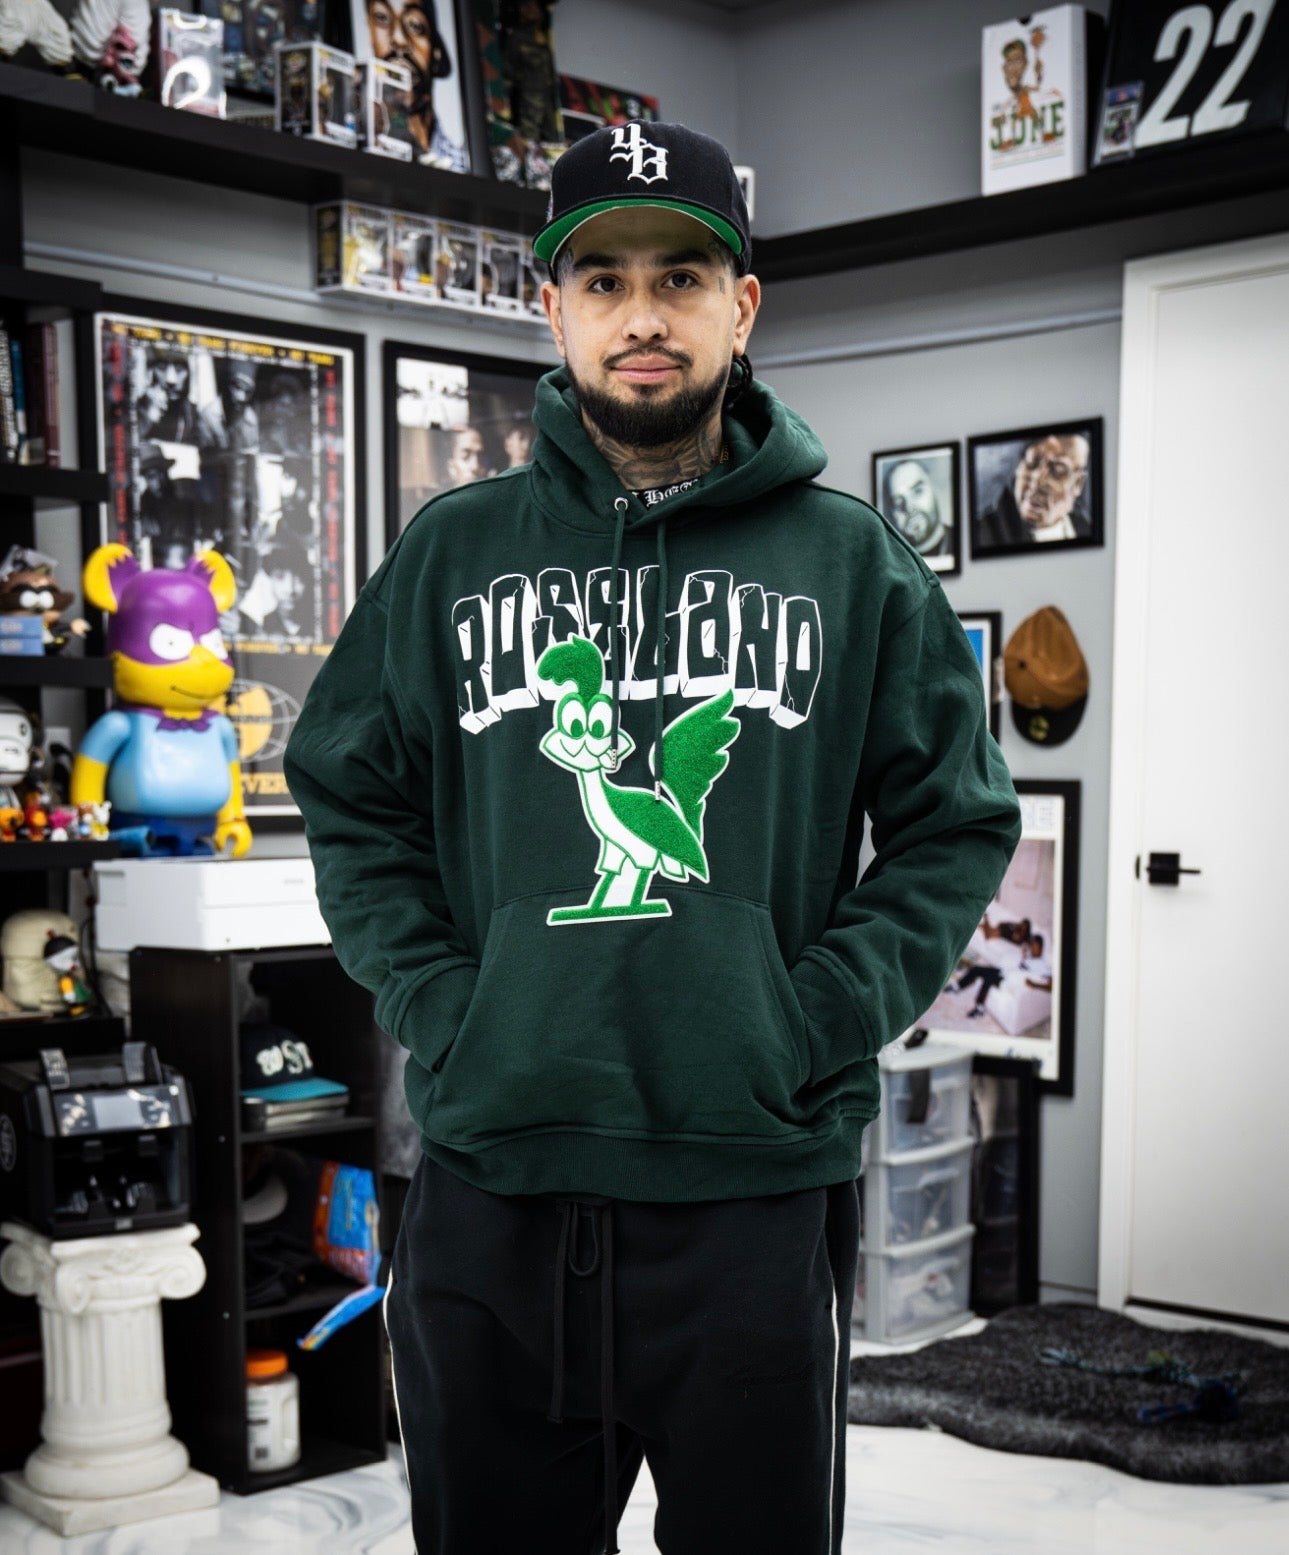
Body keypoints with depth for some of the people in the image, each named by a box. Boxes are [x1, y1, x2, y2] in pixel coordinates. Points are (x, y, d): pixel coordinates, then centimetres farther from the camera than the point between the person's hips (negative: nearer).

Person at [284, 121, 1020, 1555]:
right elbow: (348, 798, 10)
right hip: (489, 1192, 1)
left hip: (757, 1190, -1)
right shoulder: (450, 554, 6)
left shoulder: (853, 562, 4)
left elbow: (958, 826, 6)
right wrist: (440, 1007, -4)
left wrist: (820, 1023, -7)